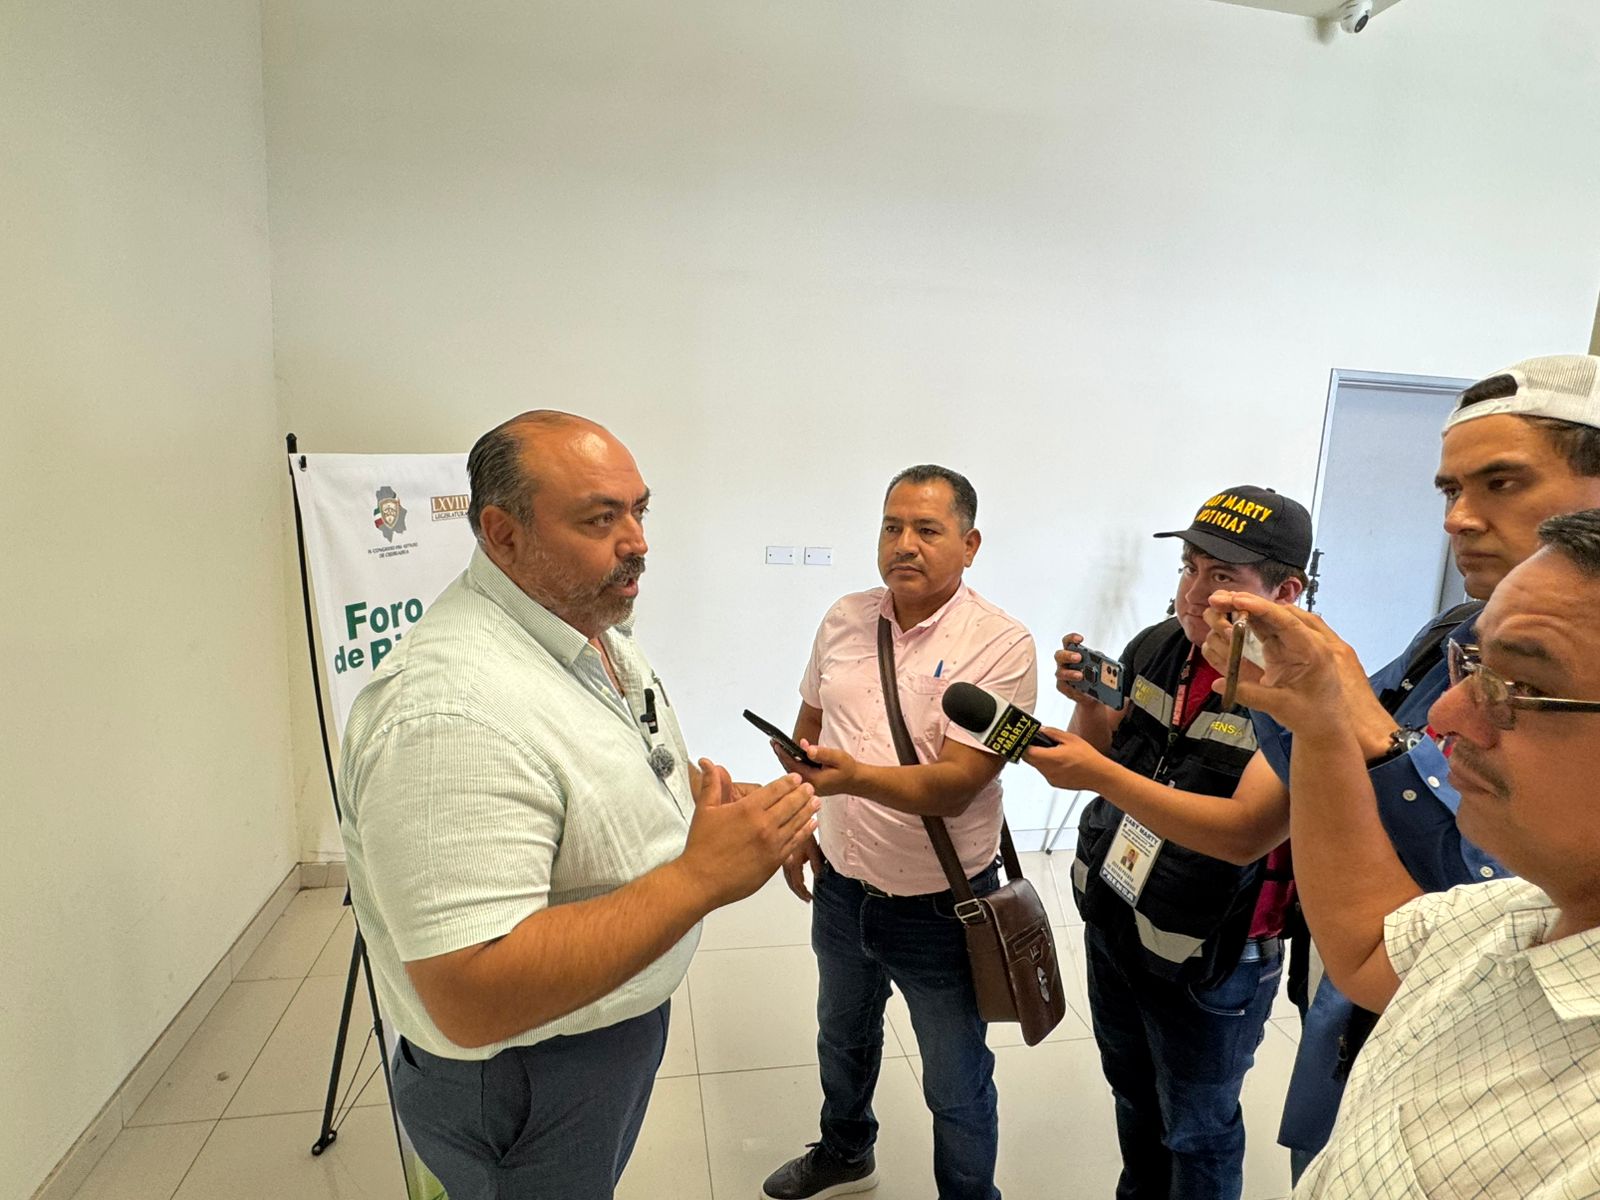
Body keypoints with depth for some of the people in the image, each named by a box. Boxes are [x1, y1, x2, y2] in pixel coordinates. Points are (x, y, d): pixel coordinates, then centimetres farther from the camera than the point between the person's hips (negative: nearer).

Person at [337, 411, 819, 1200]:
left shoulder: (597, 632, -3)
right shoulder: (450, 708, -34)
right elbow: (471, 1000, -35)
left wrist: (701, 794, -6)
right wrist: (701, 876, -36)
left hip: (624, 1016, 8)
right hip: (524, 1082, -8)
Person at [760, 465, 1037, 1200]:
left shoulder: (1000, 644, -20)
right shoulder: (844, 620, -4)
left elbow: (955, 786, -26)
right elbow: (810, 725, 9)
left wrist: (853, 776, -41)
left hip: (938, 905, -5)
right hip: (841, 885, 6)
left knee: (956, 1087, 16)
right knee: (842, 1037, 30)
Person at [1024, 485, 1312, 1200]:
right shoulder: (1156, 647, -6)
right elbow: (1102, 748, 5)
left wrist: (1104, 778, -35)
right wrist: (1089, 699, -15)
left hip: (1205, 963, -6)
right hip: (1110, 923, 6)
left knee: (1196, 1133, 20)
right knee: (1132, 1095, 30)